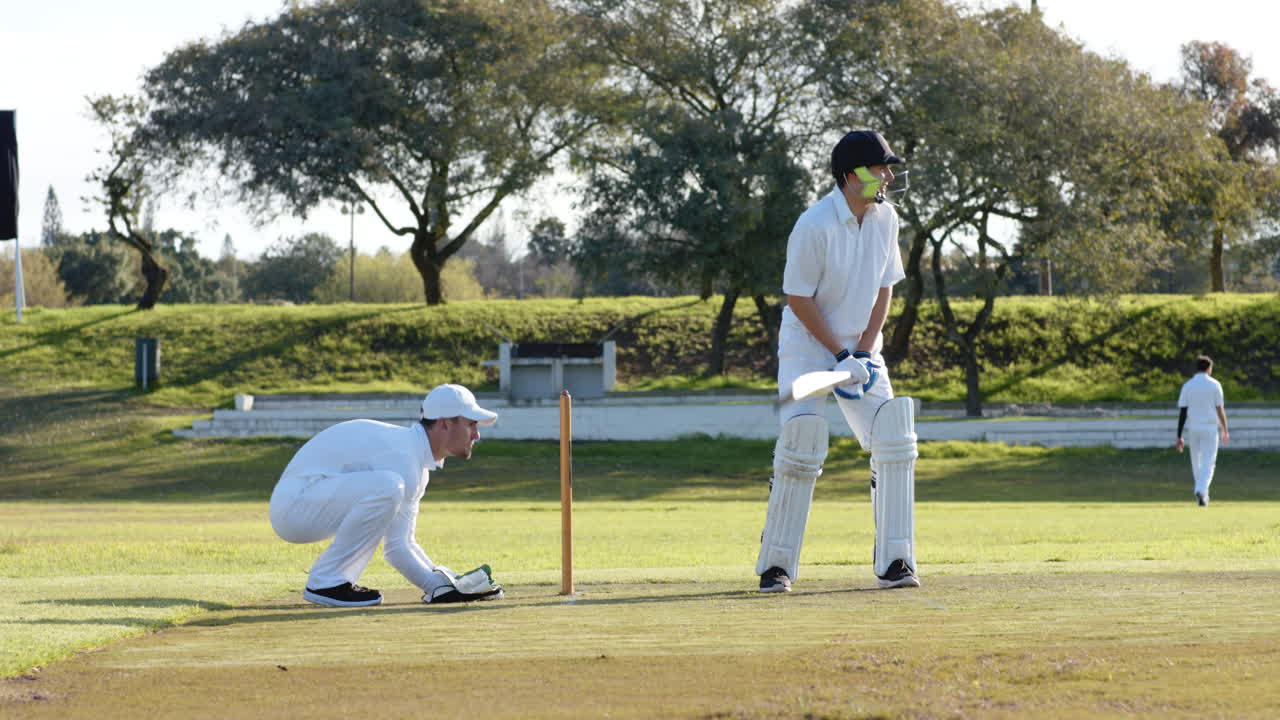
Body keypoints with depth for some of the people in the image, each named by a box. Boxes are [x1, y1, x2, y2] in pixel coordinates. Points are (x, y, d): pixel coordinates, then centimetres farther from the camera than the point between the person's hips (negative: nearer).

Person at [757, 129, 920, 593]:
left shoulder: (885, 219, -2)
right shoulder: (815, 226, -21)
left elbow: (883, 289, 5)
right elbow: (798, 298, -16)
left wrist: (864, 352, -6)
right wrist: (840, 355, -17)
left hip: (860, 347, 6)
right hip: (808, 345, -6)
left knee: (894, 442, -8)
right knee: (801, 446, -15)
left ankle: (893, 562, -3)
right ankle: (776, 566, -4)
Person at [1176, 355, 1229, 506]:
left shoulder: (1187, 386, 3)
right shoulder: (1214, 385, -2)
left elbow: (1182, 413, 0)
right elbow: (1220, 410, -2)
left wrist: (1179, 437, 1)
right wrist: (1225, 431, 10)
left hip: (1193, 429, 2)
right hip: (1210, 428, -2)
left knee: (1196, 462, 17)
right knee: (1208, 463, -4)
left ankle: (1202, 494, 24)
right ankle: (1201, 491, -25)